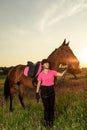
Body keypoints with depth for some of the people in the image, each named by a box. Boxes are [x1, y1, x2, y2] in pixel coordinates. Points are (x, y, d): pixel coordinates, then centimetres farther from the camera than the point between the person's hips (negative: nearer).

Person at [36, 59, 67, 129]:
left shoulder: (52, 72, 0)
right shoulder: (41, 74, -4)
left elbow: (61, 74, -5)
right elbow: (38, 84, 2)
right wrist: (37, 93, -1)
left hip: (51, 90, 2)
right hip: (44, 91, -2)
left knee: (52, 106, 8)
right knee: (46, 106, 3)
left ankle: (51, 121, 26)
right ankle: (47, 121, 23)